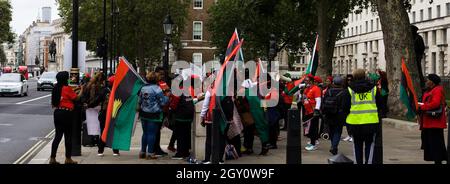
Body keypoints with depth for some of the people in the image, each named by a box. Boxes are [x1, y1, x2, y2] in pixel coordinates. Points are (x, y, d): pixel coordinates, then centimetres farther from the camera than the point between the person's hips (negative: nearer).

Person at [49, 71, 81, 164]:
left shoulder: (56, 88, 7)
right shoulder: (67, 88, -14)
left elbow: (53, 103, 12)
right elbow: (76, 98, -4)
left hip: (57, 113, 7)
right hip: (66, 113, -6)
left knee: (58, 136, 10)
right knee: (68, 136, 4)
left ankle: (52, 158, 8)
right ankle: (68, 159, 10)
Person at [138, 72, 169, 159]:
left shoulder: (143, 88, 6)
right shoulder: (156, 89, -13)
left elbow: (140, 101, 13)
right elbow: (163, 102, -12)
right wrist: (167, 97, 5)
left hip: (144, 114, 6)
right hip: (154, 115, -6)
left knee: (145, 133, 14)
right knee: (152, 133, -1)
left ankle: (143, 152, 19)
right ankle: (150, 153, 1)